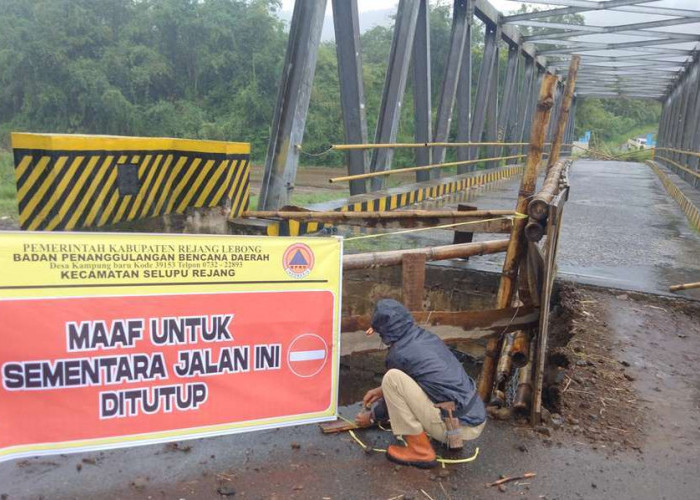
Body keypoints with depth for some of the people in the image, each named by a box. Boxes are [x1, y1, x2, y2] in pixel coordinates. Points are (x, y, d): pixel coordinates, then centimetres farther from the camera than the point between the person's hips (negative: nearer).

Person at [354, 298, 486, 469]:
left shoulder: (399, 353, -11)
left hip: (459, 426, -8)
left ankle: (420, 451, -4)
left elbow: (397, 390, 8)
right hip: (477, 418, 9)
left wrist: (371, 417, 25)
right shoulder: (426, 336, 11)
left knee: (392, 378, -13)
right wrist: (382, 390, 33)